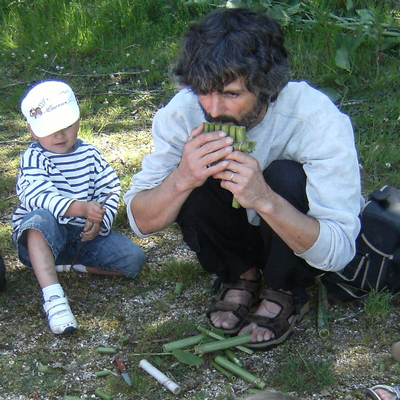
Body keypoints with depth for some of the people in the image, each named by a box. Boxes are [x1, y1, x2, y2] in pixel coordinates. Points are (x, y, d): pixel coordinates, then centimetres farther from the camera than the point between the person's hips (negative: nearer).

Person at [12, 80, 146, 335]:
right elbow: (39, 197, -27)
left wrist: (100, 220, -19)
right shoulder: (34, 159, -9)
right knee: (41, 218, -41)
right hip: (43, 236, -4)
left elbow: (111, 189, 2)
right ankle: (53, 297, -47)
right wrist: (82, 208, -43)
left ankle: (74, 265, 4)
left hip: (85, 234, 5)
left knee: (134, 259, -10)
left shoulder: (90, 154, 5)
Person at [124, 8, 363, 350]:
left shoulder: (319, 119, -31)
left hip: (302, 243, -2)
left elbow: (338, 251, -33)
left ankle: (285, 292, -5)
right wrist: (181, 179, -41)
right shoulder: (185, 112, -23)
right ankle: (241, 276, 0)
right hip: (238, 237, 2)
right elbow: (141, 222, -20)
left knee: (285, 177, -32)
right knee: (193, 178, -27)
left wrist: (264, 199, -50)